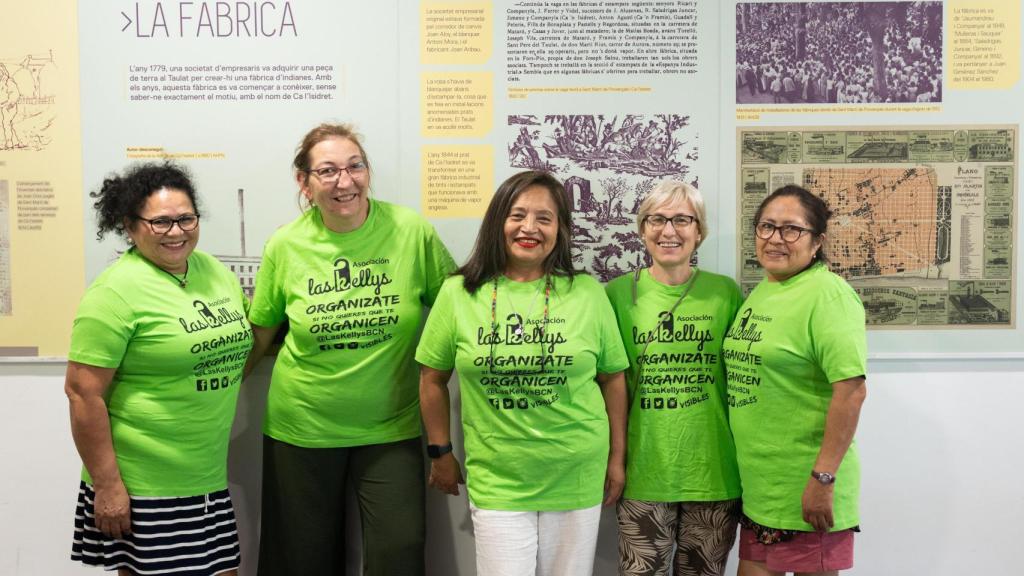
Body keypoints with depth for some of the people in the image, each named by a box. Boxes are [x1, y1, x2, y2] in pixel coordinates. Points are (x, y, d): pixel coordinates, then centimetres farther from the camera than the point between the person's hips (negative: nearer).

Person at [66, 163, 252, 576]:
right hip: (142, 488, -6)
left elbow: (239, 343, 23)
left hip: (209, 476, 6)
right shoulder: (117, 290, -13)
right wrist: (106, 484, -15)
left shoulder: (214, 271, 7)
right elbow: (83, 392, -15)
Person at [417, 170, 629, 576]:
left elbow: (612, 378, 5)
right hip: (496, 483, -1)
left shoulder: (588, 293, -2)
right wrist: (441, 452, 8)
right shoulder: (459, 294, -4)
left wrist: (617, 457, 7)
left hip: (576, 480, 1)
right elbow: (433, 378, 6)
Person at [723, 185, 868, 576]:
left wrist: (823, 478, -22)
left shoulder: (826, 294, -14)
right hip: (757, 484, 8)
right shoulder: (760, 292, 10)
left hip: (804, 489, -7)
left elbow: (851, 389, -21)